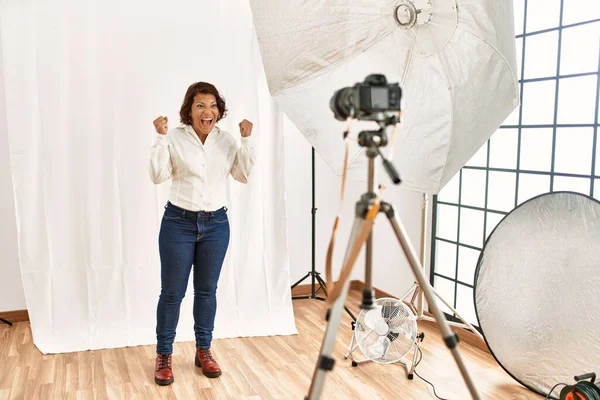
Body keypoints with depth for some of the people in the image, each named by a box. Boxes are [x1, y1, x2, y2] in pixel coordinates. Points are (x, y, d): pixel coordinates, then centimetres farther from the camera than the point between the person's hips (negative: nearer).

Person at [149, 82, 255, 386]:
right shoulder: (175, 137, -7)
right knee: (172, 292, 4)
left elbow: (243, 175, 0)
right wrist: (160, 138, -18)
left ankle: (203, 351, 29)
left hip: (216, 224, 3)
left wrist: (246, 140, -8)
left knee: (207, 290, 13)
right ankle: (164, 355, 20)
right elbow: (158, 176, -11)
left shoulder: (226, 140, 2)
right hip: (179, 223, -3)